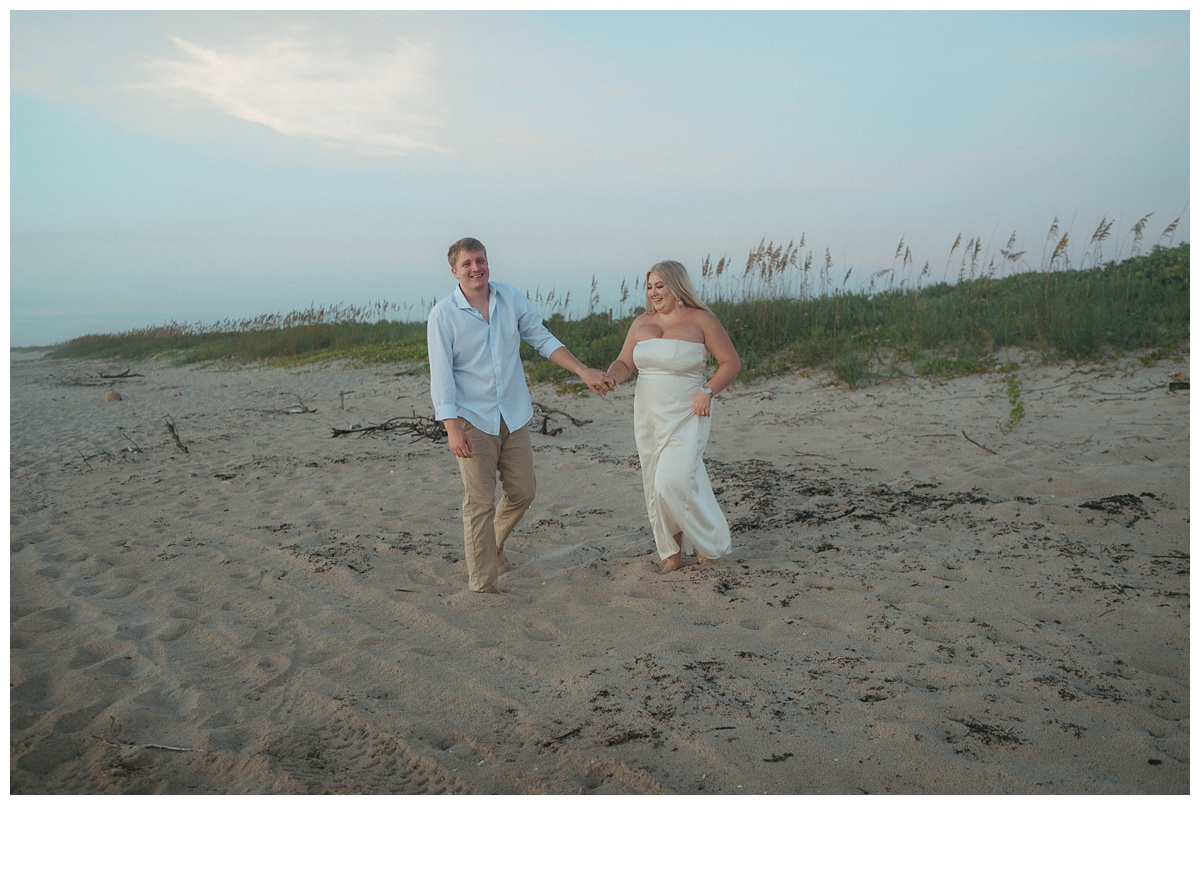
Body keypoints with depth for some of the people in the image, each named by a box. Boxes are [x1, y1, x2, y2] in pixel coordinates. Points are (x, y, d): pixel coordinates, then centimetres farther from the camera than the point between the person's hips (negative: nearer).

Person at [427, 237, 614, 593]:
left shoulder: (511, 298, 2)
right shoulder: (443, 314, -10)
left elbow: (543, 339, 9)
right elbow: (441, 374, -12)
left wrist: (584, 371, 2)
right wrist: (452, 428, -18)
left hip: (513, 415, 5)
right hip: (473, 420, -4)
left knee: (522, 491, 12)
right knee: (480, 502, -3)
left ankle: (493, 544, 40)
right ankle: (482, 585, 7)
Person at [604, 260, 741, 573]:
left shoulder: (700, 320, -6)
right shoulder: (642, 323, 8)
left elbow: (731, 362, -4)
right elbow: (624, 363, 8)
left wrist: (709, 390, -19)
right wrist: (610, 377, -15)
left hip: (686, 416, -5)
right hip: (648, 417, 6)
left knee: (674, 480, -19)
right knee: (655, 486, 8)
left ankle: (710, 540, 5)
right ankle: (672, 553, 23)